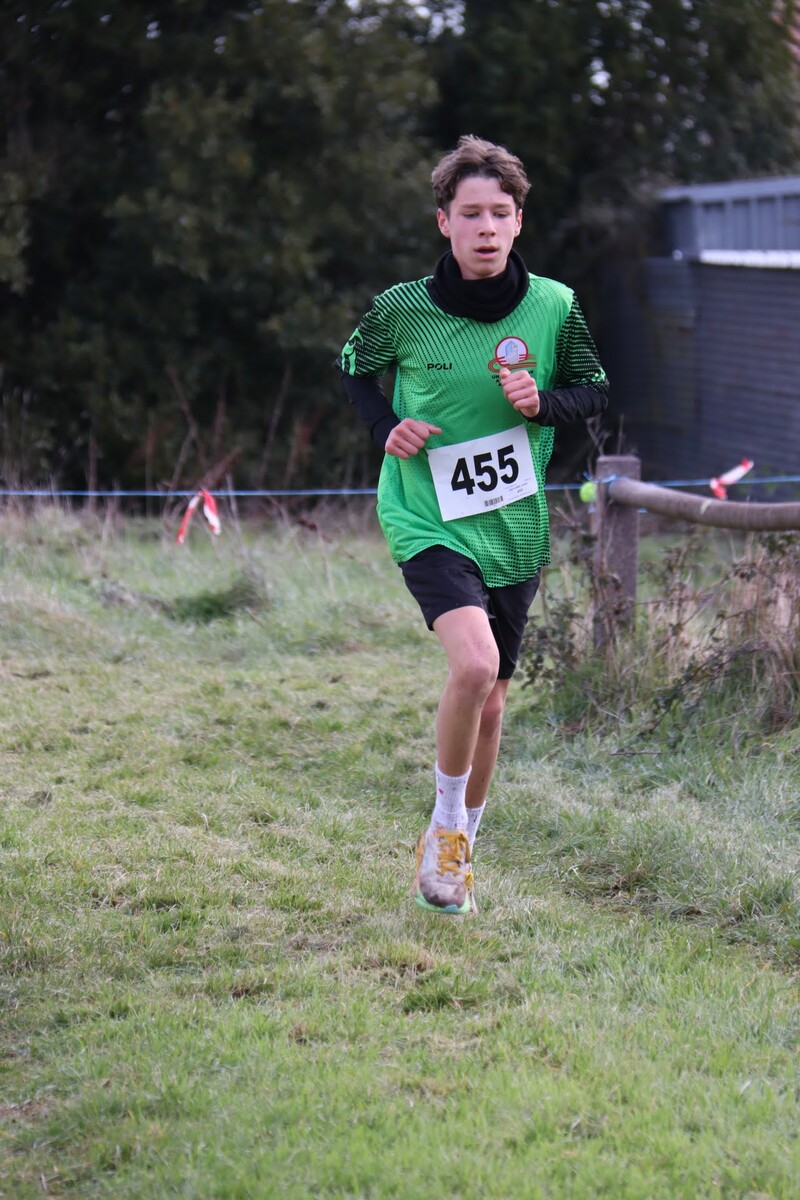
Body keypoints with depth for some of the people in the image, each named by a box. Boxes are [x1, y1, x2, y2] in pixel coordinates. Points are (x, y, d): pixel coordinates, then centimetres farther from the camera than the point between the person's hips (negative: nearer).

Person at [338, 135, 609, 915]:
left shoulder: (553, 308, -5)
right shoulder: (403, 309, -10)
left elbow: (595, 390, 9)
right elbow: (353, 368, 10)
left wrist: (543, 403, -13)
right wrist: (387, 427, -9)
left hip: (513, 530, 4)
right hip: (426, 521, -3)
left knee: (490, 703, 13)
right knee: (473, 664, -27)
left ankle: (457, 849, 36)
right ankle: (445, 828, -4)